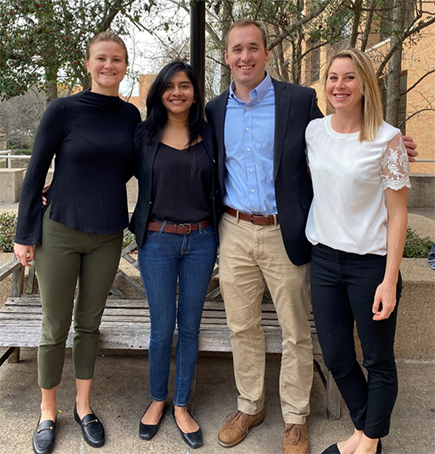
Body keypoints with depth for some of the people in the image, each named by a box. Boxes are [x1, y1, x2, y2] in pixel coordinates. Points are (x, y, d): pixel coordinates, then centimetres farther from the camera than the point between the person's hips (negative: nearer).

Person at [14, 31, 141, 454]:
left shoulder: (130, 115, 4)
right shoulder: (63, 110, -7)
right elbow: (35, 173, -4)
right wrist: (24, 234, -4)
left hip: (107, 237, 3)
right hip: (59, 233, -3)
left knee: (89, 323, 14)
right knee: (55, 328, 6)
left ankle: (83, 406, 31)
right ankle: (47, 412, 27)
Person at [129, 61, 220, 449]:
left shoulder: (209, 135, 4)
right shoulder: (144, 135, 1)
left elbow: (220, 186, 9)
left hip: (201, 239, 1)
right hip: (158, 240, -1)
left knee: (190, 326, 9)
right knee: (162, 327, 6)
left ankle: (181, 406, 26)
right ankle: (157, 399, 30)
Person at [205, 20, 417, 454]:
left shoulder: (300, 100, -3)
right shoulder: (215, 110, 8)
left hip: (284, 235, -3)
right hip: (234, 233, 3)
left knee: (296, 332, 8)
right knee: (242, 328, 14)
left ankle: (295, 418, 28)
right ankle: (249, 406, 35)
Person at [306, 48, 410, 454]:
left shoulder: (387, 139, -10)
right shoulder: (314, 131, 3)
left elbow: (397, 215, -9)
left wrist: (389, 280, -13)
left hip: (370, 261, -4)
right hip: (324, 257, 5)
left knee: (378, 360, 11)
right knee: (336, 358, 14)